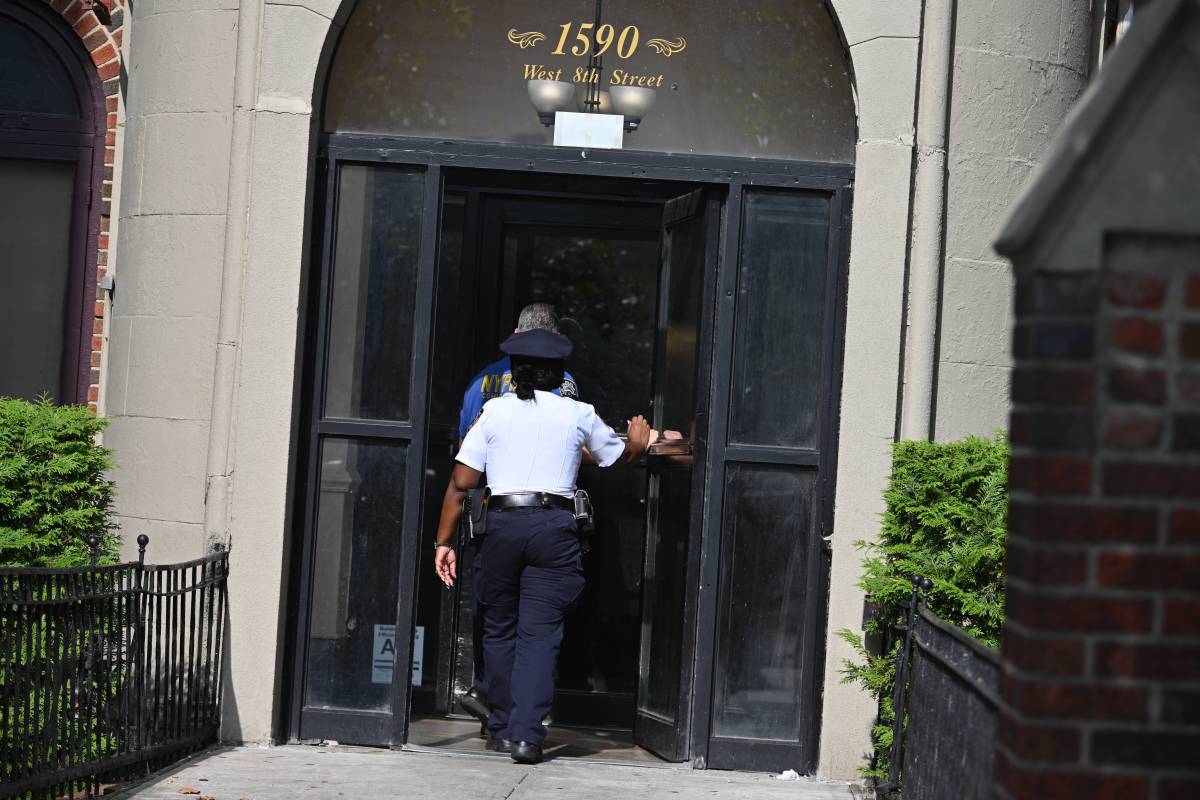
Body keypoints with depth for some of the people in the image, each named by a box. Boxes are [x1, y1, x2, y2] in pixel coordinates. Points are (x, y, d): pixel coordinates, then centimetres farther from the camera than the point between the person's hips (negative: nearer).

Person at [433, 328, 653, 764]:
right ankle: (526, 735, -10)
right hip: (555, 526, -1)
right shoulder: (578, 414, 7)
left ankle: (501, 730, 20)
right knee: (539, 633, -1)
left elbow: (460, 483, 1)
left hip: (502, 523, 1)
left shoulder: (494, 410, 6)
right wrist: (639, 443, 47)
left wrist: (444, 541, 7)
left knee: (499, 629, 14)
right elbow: (622, 457, 25)